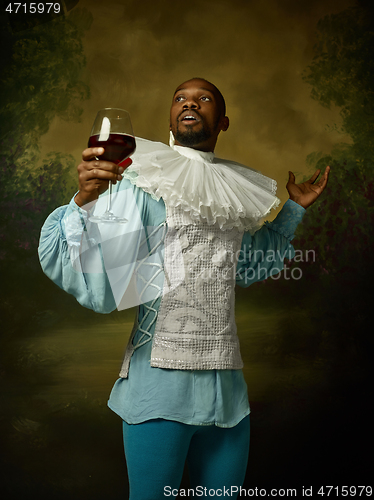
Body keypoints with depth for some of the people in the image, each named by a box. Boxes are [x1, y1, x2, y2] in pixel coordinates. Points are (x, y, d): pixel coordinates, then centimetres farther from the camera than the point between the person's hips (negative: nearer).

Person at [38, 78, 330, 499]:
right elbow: (81, 272, -15)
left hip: (226, 382, 5)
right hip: (162, 381, -5)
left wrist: (294, 209, 25)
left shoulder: (235, 189, 11)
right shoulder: (144, 182, -6)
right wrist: (84, 199, -32)